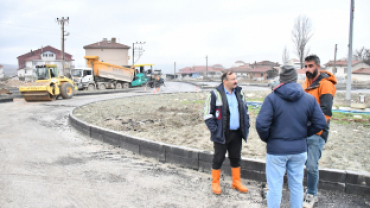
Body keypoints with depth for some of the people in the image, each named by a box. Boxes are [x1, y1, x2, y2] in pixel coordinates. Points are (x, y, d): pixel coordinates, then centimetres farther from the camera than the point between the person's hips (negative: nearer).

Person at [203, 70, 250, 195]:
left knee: (236, 158, 17)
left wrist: (246, 127, 7)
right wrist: (215, 130, -15)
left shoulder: (240, 94, 8)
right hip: (222, 134, -5)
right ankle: (215, 184, 24)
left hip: (237, 133, 5)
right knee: (218, 159, 8)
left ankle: (236, 182, 33)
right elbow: (207, 114, -8)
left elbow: (245, 111, 17)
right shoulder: (215, 94, -10)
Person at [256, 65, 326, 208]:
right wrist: (303, 134, 11)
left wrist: (266, 138, -1)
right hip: (299, 149, 4)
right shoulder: (309, 99, -1)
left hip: (276, 149, -3)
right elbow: (320, 123, 0)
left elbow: (261, 124, -19)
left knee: (275, 187, 7)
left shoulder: (272, 98, -13)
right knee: (297, 185, 18)